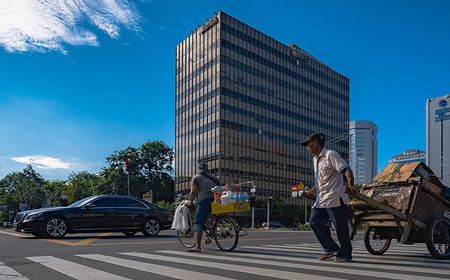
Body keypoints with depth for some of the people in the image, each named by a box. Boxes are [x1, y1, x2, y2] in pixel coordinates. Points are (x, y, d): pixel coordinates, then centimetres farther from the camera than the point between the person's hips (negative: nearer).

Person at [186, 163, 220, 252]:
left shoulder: (196, 178, 17)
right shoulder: (213, 177, 31)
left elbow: (193, 191, 4)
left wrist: (190, 203, 12)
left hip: (204, 200, -5)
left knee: (197, 222, -6)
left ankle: (197, 246, -16)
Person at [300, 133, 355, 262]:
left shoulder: (330, 155, -8)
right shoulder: (315, 159, 20)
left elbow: (346, 169, -18)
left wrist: (350, 185, -34)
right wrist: (311, 192, 32)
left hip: (335, 198, -9)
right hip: (321, 199, 9)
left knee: (341, 228, -2)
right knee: (314, 221, 4)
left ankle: (345, 254, 11)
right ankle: (331, 249, 12)